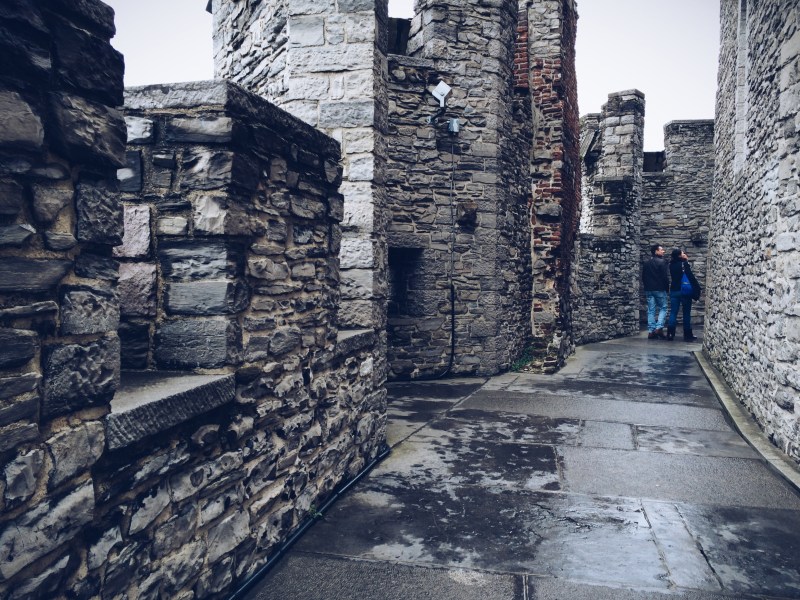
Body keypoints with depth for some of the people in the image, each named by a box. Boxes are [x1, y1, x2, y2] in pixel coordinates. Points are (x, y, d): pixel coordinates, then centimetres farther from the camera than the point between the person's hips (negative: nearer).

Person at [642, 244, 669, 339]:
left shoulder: (646, 263, 10)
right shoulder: (662, 262, -9)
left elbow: (643, 277, 12)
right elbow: (665, 277, -11)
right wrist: (667, 288, 0)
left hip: (648, 290, 5)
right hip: (660, 289, -5)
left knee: (651, 310, 6)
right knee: (663, 308, 6)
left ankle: (651, 331, 3)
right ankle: (659, 328, -7)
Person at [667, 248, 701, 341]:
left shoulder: (672, 265, 3)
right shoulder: (685, 264, -12)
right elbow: (691, 277, -15)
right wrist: (696, 288, -9)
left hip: (674, 291, 4)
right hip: (685, 291, -4)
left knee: (673, 313, 4)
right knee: (686, 313, 5)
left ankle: (670, 333, -4)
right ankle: (687, 335, 9)